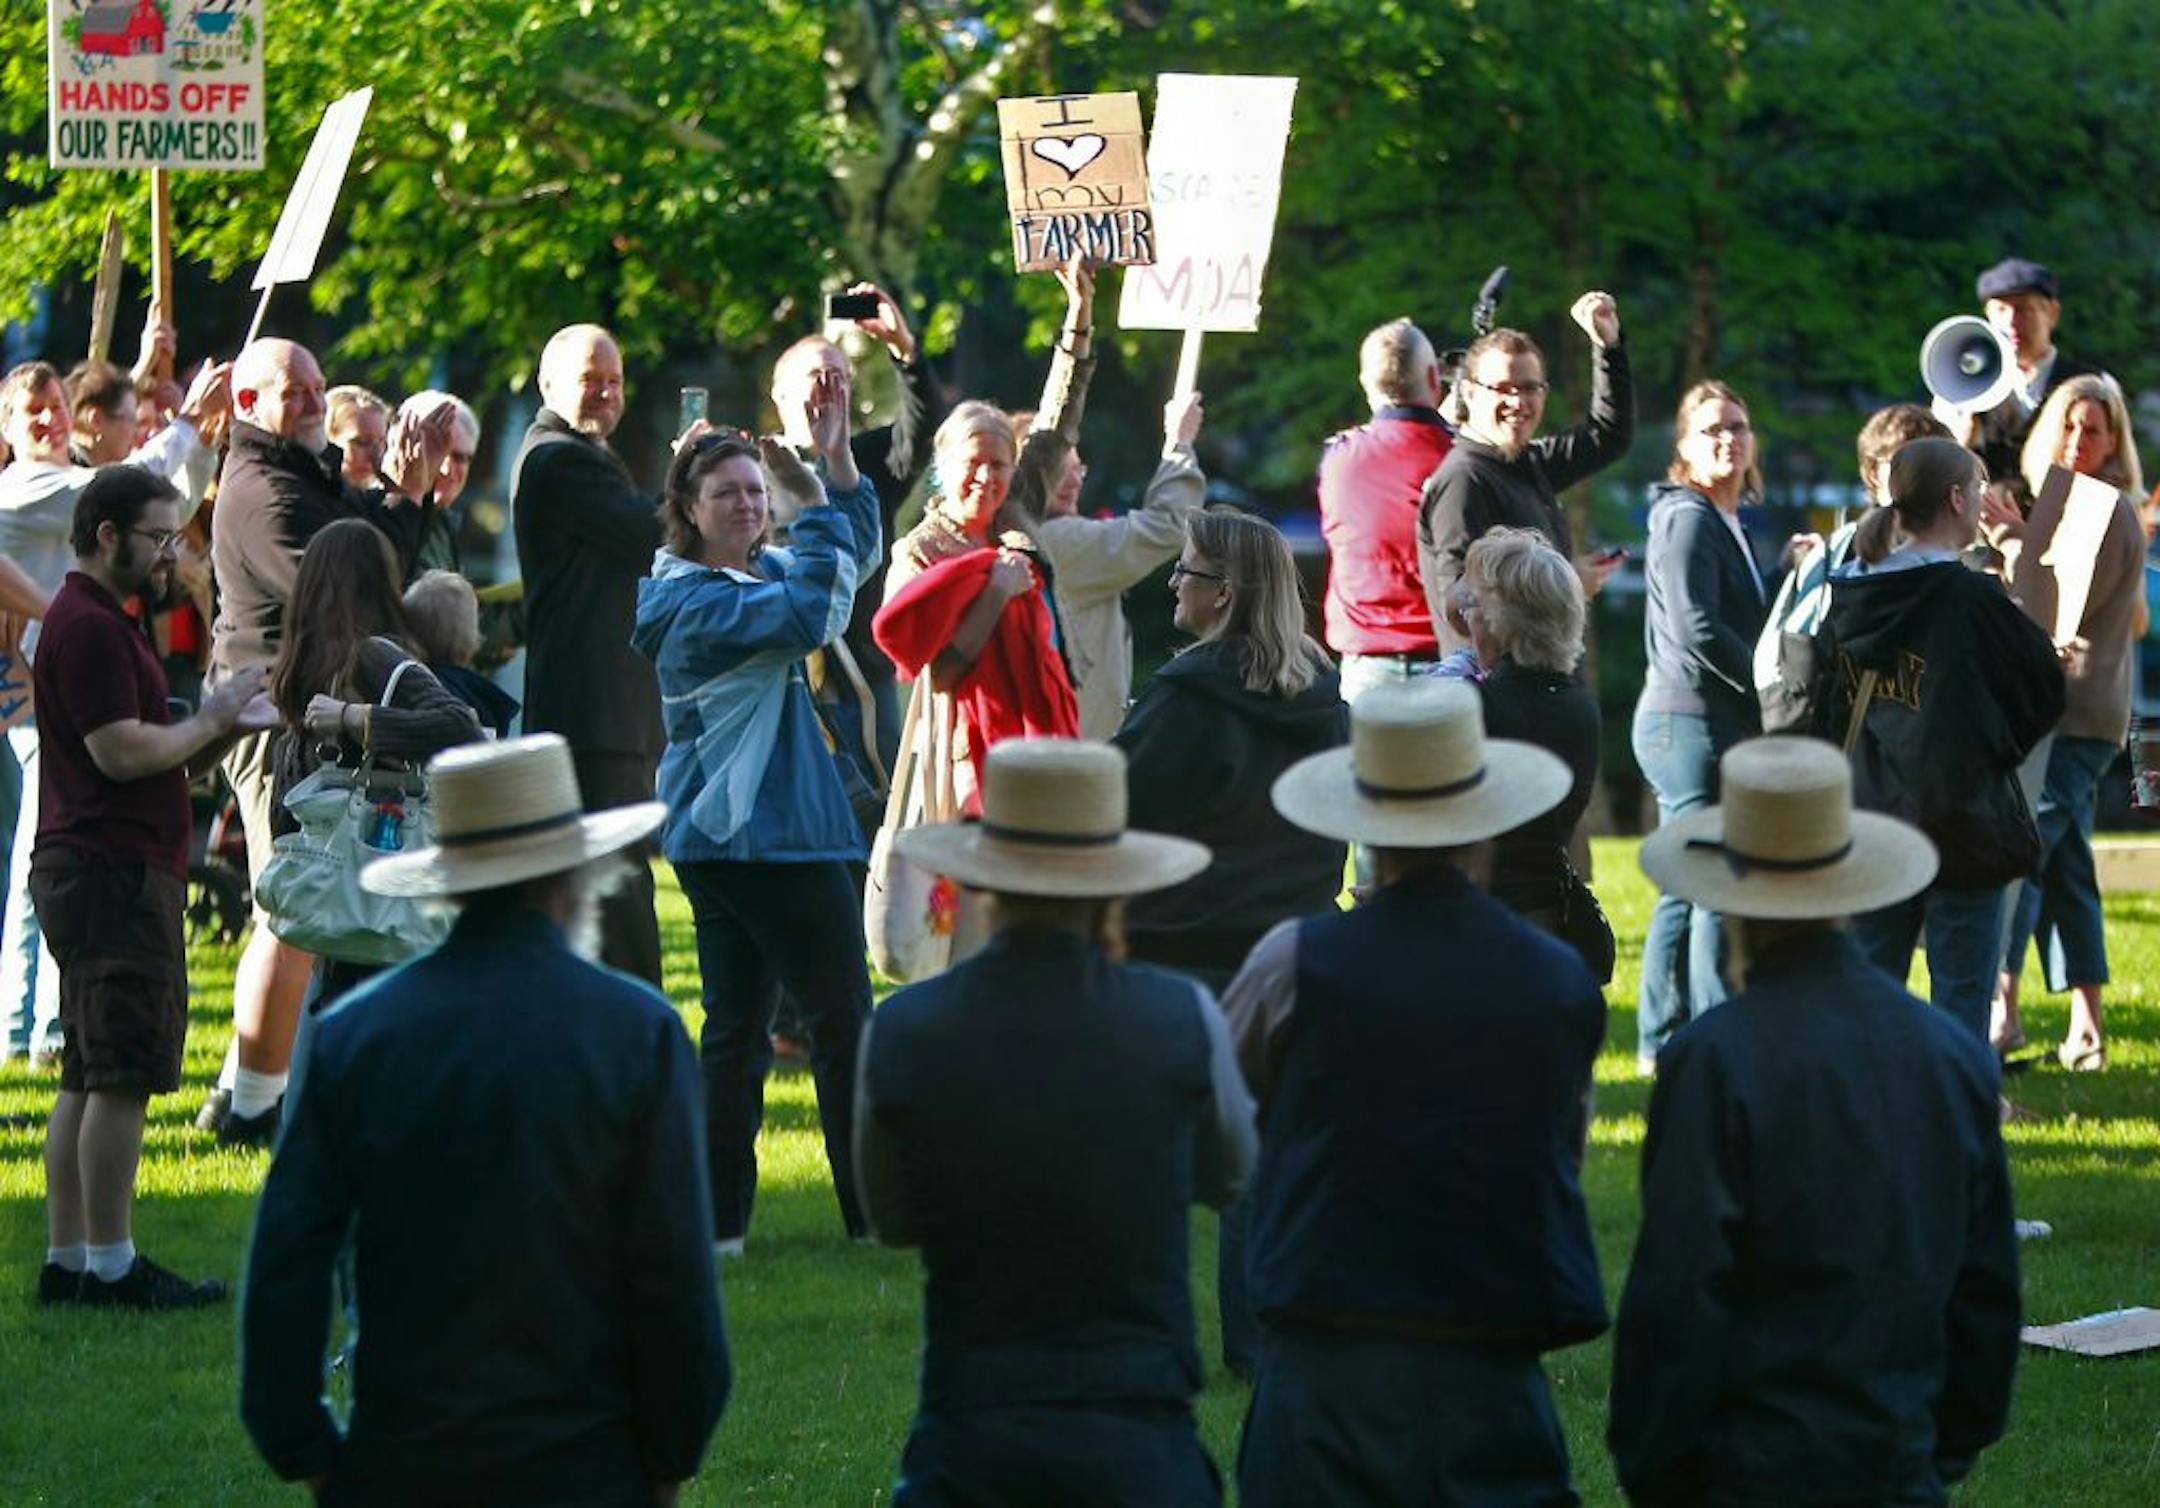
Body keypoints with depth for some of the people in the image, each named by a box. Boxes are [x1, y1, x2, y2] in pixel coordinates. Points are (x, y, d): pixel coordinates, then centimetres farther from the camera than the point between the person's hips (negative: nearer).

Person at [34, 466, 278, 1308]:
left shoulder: (100, 622, 22)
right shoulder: (89, 627, -12)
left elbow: (158, 761, 23)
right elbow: (122, 751, -20)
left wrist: (230, 727, 8)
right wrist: (210, 720, -7)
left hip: (98, 874, 11)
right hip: (113, 871, -11)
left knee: (89, 1077, 10)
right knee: (123, 1075, -10)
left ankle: (67, 1262, 12)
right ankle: (111, 1265, -9)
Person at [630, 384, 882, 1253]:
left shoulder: (756, 572, 15)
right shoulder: (694, 600, -14)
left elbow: (856, 556, 20)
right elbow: (812, 613, -25)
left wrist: (836, 453, 7)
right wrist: (817, 501, -15)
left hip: (720, 833, 10)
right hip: (761, 832, -10)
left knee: (737, 1025, 8)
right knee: (841, 1017, -5)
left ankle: (718, 1220, 8)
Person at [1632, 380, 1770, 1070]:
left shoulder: (1724, 522, 19)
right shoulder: (1689, 520, -13)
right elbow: (1697, 631, -21)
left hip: (1704, 724, 10)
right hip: (1694, 722, -10)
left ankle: (1661, 1043, 17)